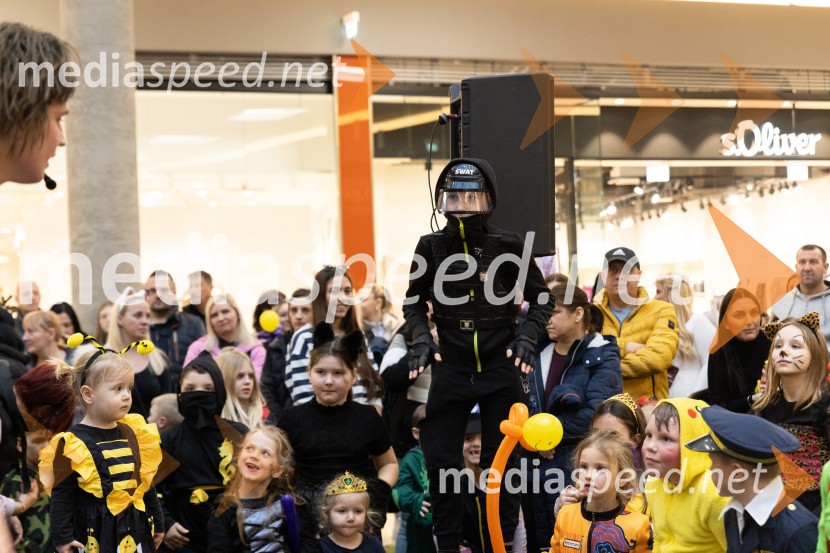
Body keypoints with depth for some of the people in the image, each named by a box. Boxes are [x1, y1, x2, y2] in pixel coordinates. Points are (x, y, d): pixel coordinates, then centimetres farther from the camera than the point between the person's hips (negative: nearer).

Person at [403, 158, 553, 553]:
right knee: (441, 461, 2)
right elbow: (414, 301, 11)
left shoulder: (508, 246, -5)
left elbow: (541, 299, 5)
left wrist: (528, 336, -11)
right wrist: (421, 338, -5)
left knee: (501, 461, 6)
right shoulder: (431, 247, -1)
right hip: (451, 369, 2)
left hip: (500, 370, -1)